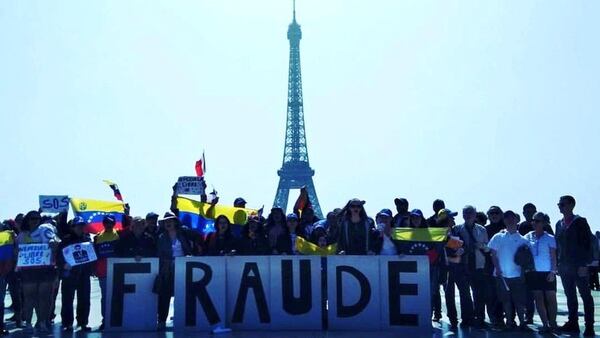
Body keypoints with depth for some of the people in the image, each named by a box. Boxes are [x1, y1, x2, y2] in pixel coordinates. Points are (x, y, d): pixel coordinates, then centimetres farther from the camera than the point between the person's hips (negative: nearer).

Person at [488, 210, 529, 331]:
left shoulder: (522, 240, 4)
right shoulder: (498, 237, 4)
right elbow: (493, 254, 4)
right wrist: (497, 268, -5)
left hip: (517, 275, 0)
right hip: (502, 275, 1)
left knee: (519, 300, 1)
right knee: (506, 300, 7)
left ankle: (522, 322, 13)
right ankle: (509, 322, 17)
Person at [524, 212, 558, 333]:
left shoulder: (549, 238, -1)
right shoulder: (527, 237, 5)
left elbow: (553, 257, -2)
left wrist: (552, 271, -10)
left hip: (547, 273, -2)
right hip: (534, 273, 2)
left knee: (551, 298, 1)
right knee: (538, 299, 4)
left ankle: (552, 323, 12)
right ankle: (545, 324, 11)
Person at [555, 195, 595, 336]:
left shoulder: (580, 222, -5)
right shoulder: (559, 224, 12)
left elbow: (587, 243, -10)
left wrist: (584, 264, -16)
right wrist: (558, 264, 9)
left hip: (579, 266, -6)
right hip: (564, 267, 6)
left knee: (585, 295, 1)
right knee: (570, 296, 11)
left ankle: (589, 326, 5)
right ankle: (573, 323, 19)